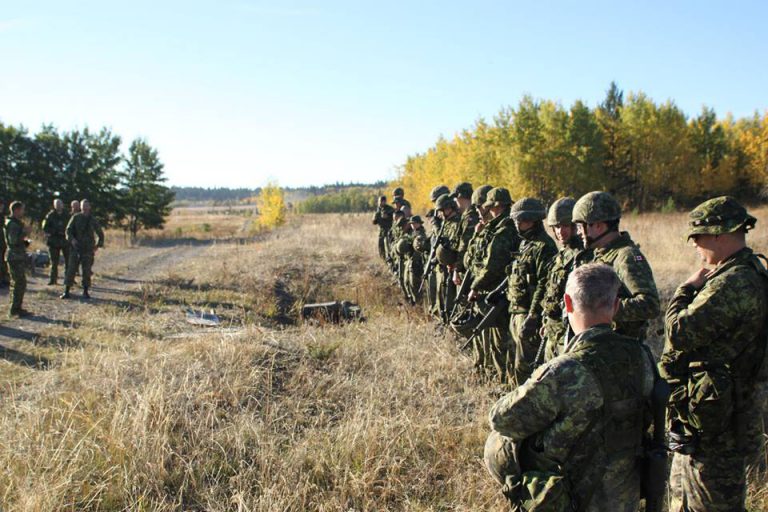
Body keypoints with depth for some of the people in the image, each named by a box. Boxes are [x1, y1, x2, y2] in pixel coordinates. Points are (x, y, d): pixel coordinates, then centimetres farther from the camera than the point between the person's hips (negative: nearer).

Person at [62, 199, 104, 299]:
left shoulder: (93, 220, 7)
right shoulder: (75, 218, 4)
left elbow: (100, 234, 17)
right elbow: (68, 230, 1)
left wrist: (98, 245, 7)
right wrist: (71, 239, -17)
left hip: (88, 250, 1)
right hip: (76, 248, -1)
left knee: (87, 271, 1)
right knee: (71, 269, -4)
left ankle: (85, 292, 10)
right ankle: (66, 292, -2)